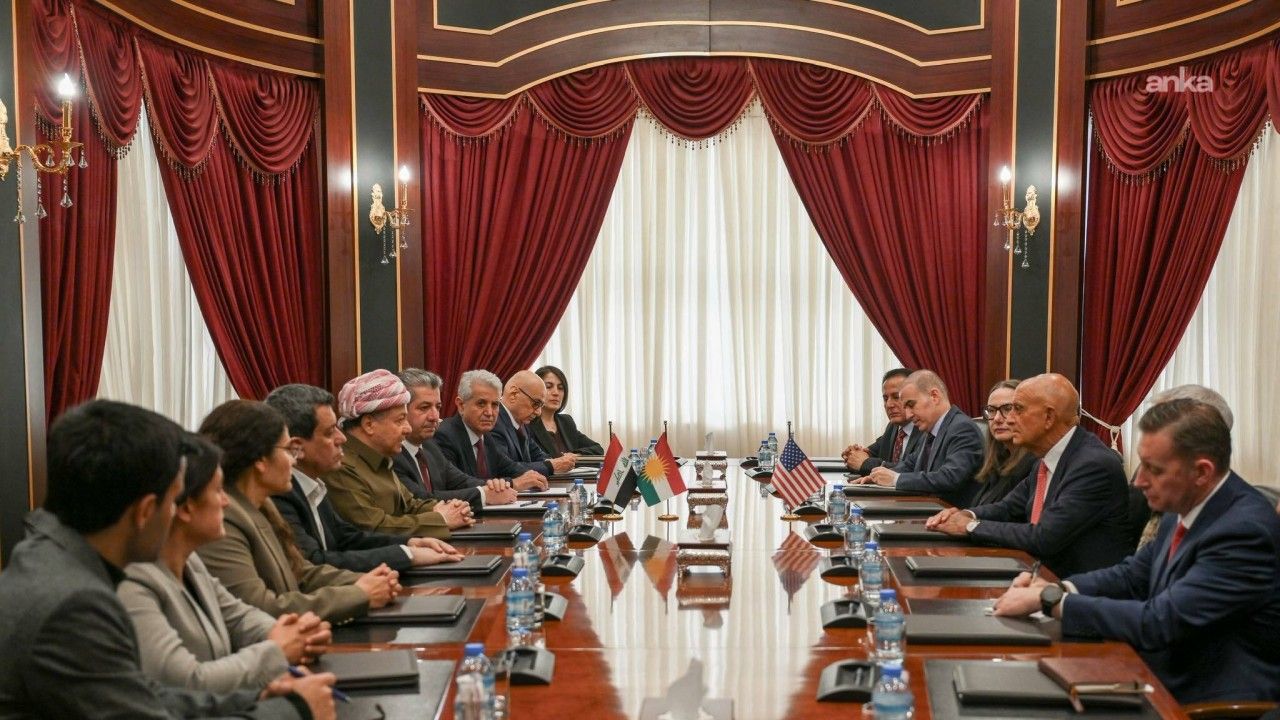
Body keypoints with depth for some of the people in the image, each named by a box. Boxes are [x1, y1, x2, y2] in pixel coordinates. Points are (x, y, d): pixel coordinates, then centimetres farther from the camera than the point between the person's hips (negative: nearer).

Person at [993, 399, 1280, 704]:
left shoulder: (1244, 529, -23)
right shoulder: (1183, 509, 1)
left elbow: (1159, 622, -26)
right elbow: (1133, 575, 12)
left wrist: (1051, 600, -22)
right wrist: (1055, 588, -5)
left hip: (1211, 701, -7)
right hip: (1167, 679, 7)